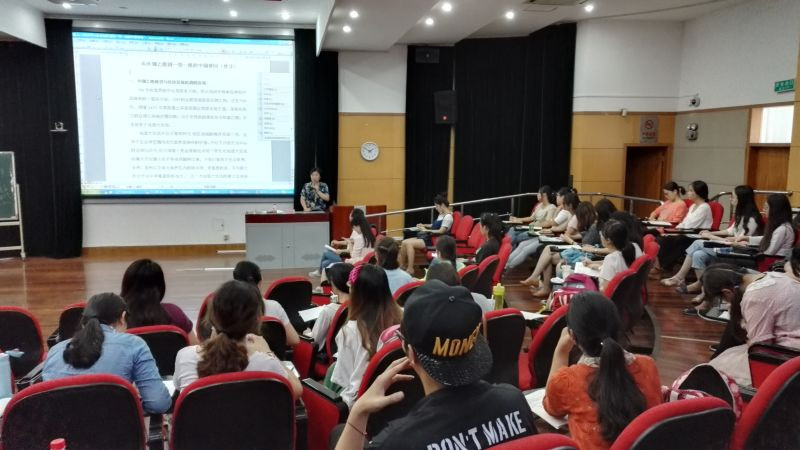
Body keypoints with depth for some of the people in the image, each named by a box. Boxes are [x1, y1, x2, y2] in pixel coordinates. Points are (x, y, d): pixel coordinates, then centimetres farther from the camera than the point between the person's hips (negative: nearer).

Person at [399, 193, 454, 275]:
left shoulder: (448, 217, -13)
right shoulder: (441, 214, 16)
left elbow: (441, 231, -19)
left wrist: (426, 230, -13)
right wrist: (424, 226, 11)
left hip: (435, 240, -9)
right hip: (429, 236, 9)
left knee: (409, 243, -25)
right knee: (404, 242, -6)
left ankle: (410, 270, -24)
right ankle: (401, 266, 0)